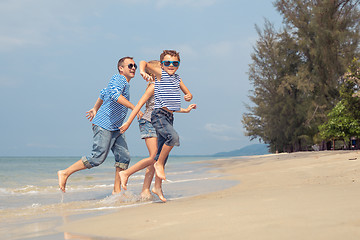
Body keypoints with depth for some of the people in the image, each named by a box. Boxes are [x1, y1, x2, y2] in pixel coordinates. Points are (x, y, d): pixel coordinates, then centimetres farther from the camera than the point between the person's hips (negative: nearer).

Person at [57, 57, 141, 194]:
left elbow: (104, 93, 32)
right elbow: (115, 95, -31)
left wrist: (95, 109, 39)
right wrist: (134, 108, -33)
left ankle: (117, 190, 6)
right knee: (98, 157, -12)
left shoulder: (124, 82, 19)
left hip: (115, 128, 10)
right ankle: (65, 173, -1)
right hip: (104, 125, -10)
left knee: (124, 157, 1)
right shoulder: (118, 78, -10)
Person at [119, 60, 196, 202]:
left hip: (157, 125, 9)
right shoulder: (153, 86, -7)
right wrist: (128, 122, -18)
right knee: (154, 157, -15)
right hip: (149, 123, -9)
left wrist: (185, 110, 31)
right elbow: (140, 104, -13)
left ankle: (145, 190, 4)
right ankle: (126, 173, -5)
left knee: (156, 159, 3)